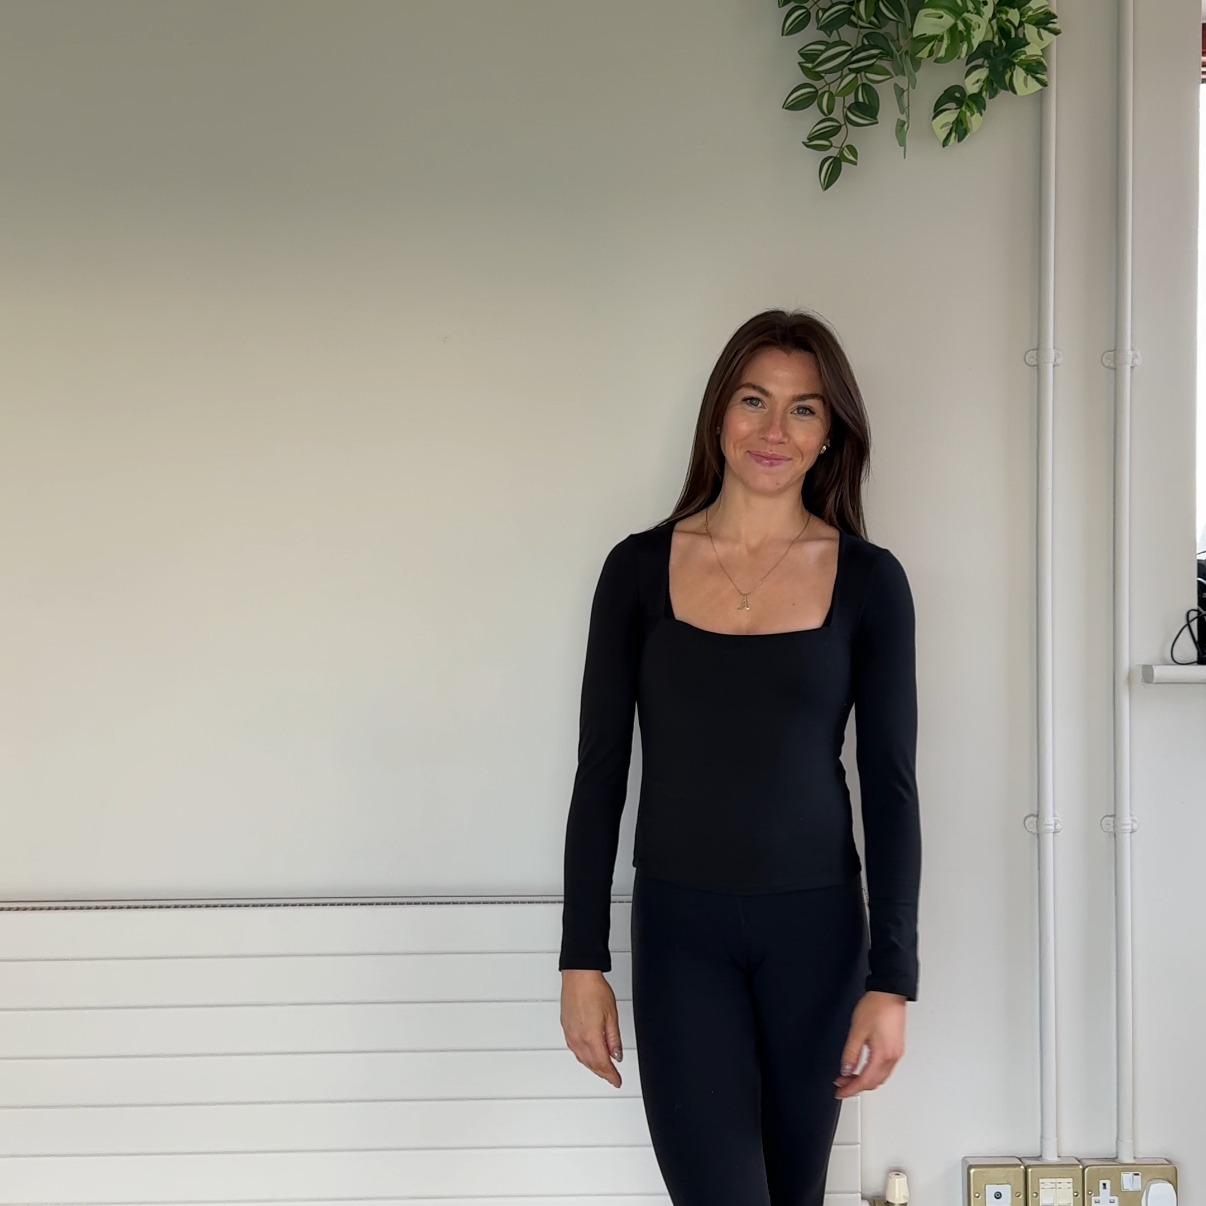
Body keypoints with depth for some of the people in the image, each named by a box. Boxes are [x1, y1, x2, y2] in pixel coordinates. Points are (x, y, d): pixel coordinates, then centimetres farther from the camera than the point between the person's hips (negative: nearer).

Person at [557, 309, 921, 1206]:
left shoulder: (868, 580, -2)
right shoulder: (640, 568, -1)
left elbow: (891, 787, -2)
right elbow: (600, 773, 1)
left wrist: (891, 980, -6)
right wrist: (582, 960, -1)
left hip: (816, 928, 1)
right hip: (680, 930, -1)